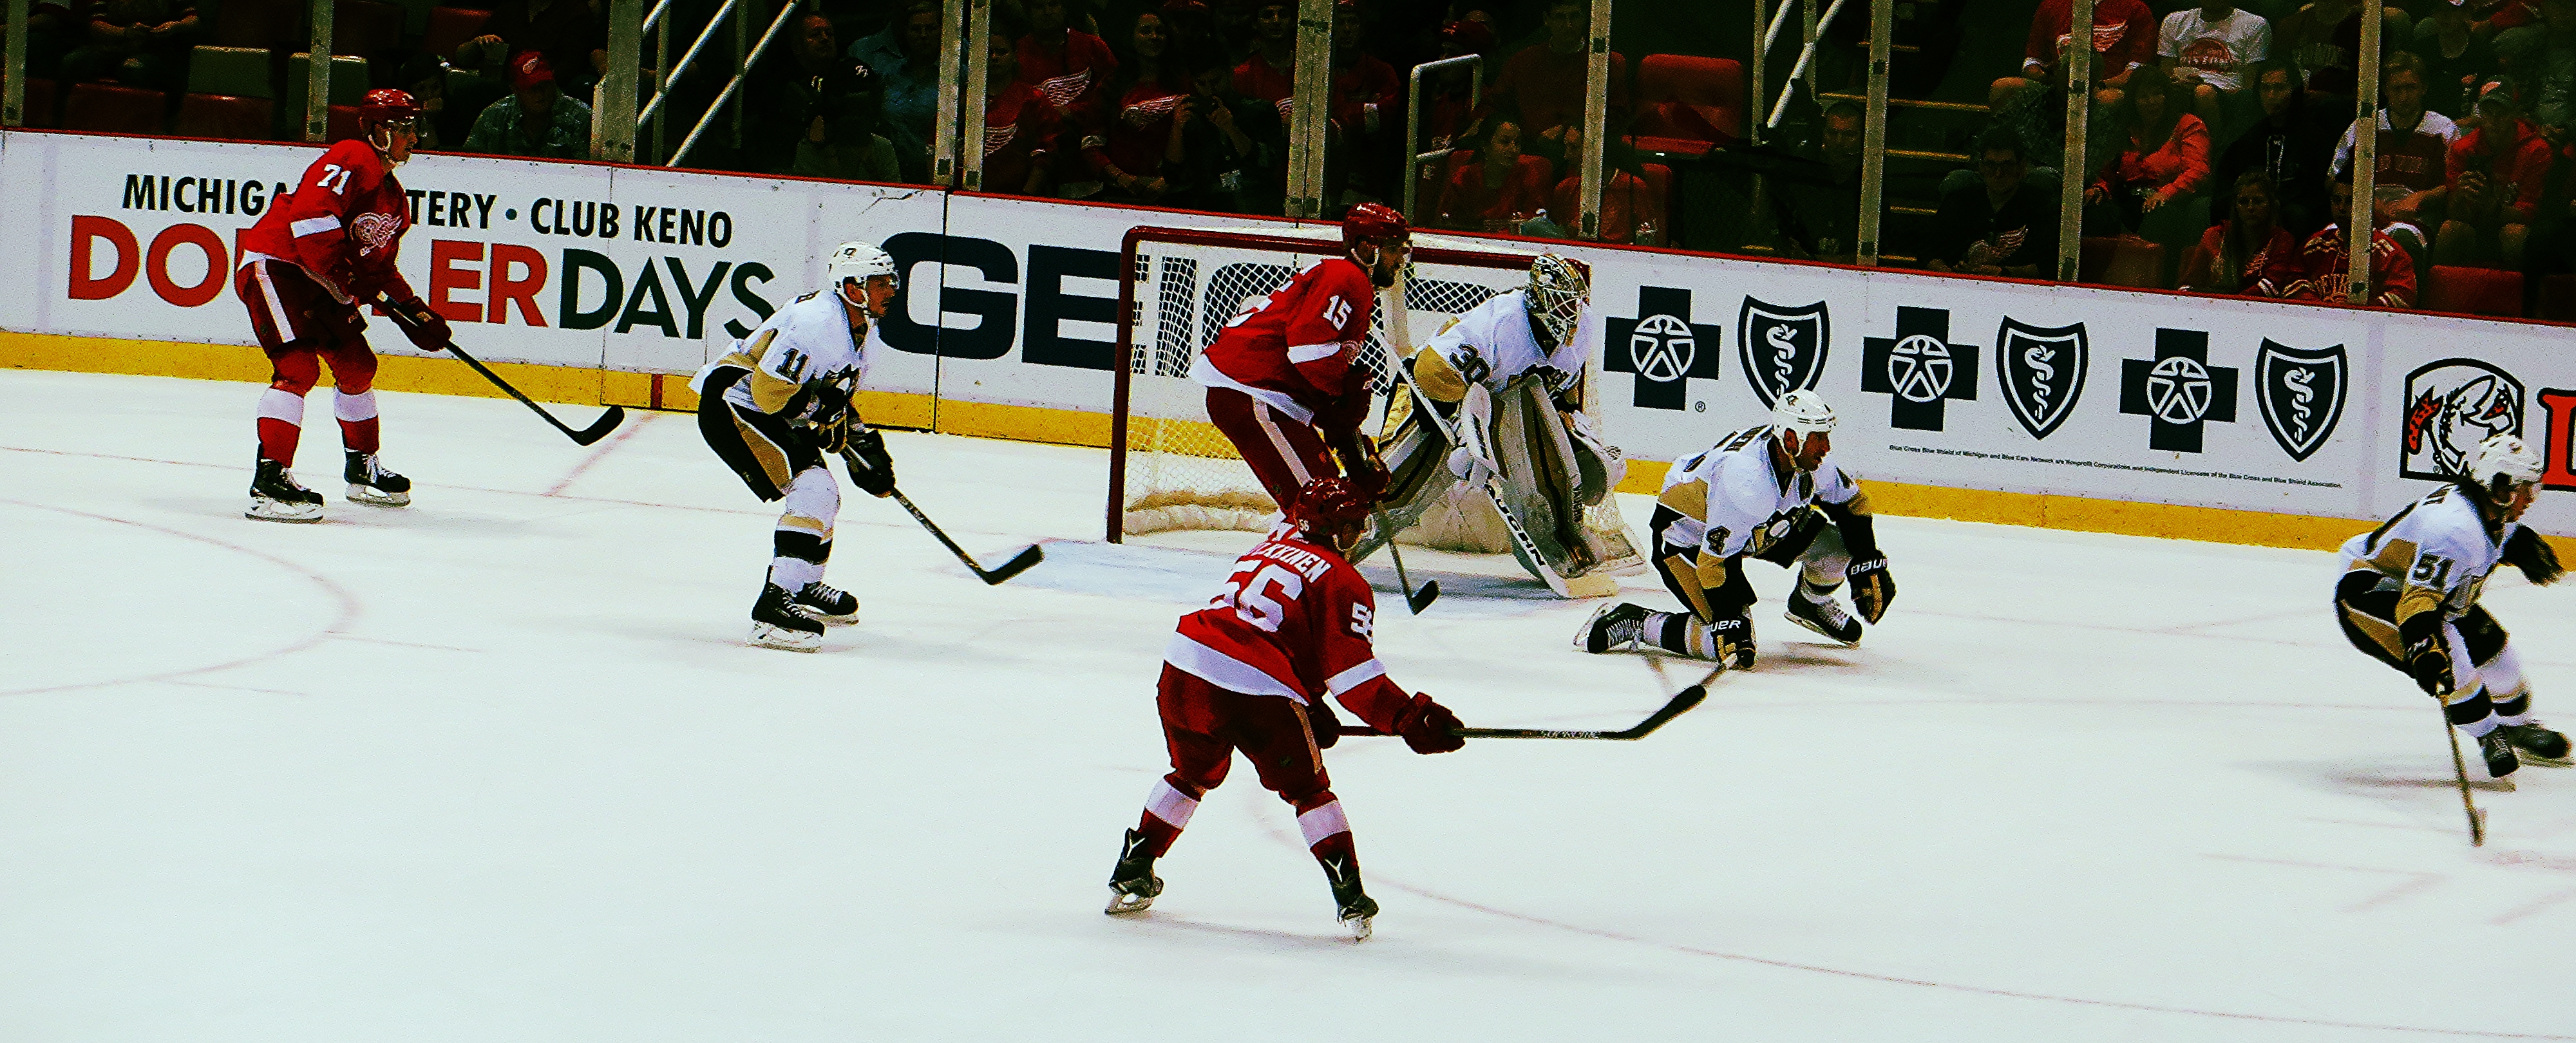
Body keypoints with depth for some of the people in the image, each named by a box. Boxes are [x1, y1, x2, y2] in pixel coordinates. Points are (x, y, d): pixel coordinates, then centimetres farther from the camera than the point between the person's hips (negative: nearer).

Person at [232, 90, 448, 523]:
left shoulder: (394, 198, 15)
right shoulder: (353, 160, -17)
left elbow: (379, 266, 22)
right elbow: (309, 215, -31)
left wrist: (415, 312, 11)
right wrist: (342, 280, -30)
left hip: (319, 282, 11)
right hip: (273, 264, -11)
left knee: (357, 364, 16)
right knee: (299, 366, -22)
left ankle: (362, 470, 33)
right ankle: (270, 480, -27)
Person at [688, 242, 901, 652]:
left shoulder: (861, 328, 9)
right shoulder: (817, 321, -25)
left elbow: (836, 400, 21)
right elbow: (770, 388, -28)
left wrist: (863, 442, 9)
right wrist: (827, 421, -21)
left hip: (769, 415, 11)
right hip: (731, 406, -11)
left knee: (822, 494, 21)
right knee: (813, 490, -21)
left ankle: (805, 586, 41)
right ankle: (775, 604, -28)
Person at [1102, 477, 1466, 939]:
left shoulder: (1267, 550, 28)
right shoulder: (1343, 583, 5)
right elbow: (1352, 672, -4)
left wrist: (1310, 709, 30)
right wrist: (1410, 718, -4)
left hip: (1183, 671, 6)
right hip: (1256, 693, -6)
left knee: (1195, 774, 30)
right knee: (1307, 789, 11)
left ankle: (1132, 875, 33)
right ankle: (1350, 898, 3)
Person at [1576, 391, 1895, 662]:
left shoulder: (1809, 456, -16)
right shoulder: (1745, 480, -39)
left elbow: (1853, 503, 3)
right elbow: (1715, 561, -35)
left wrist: (1868, 568, -2)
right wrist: (1728, 626, -34)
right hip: (1686, 538, -8)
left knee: (1836, 545, -6)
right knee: (1728, 644, -21)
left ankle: (1811, 603, 26)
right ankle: (1633, 622, -4)